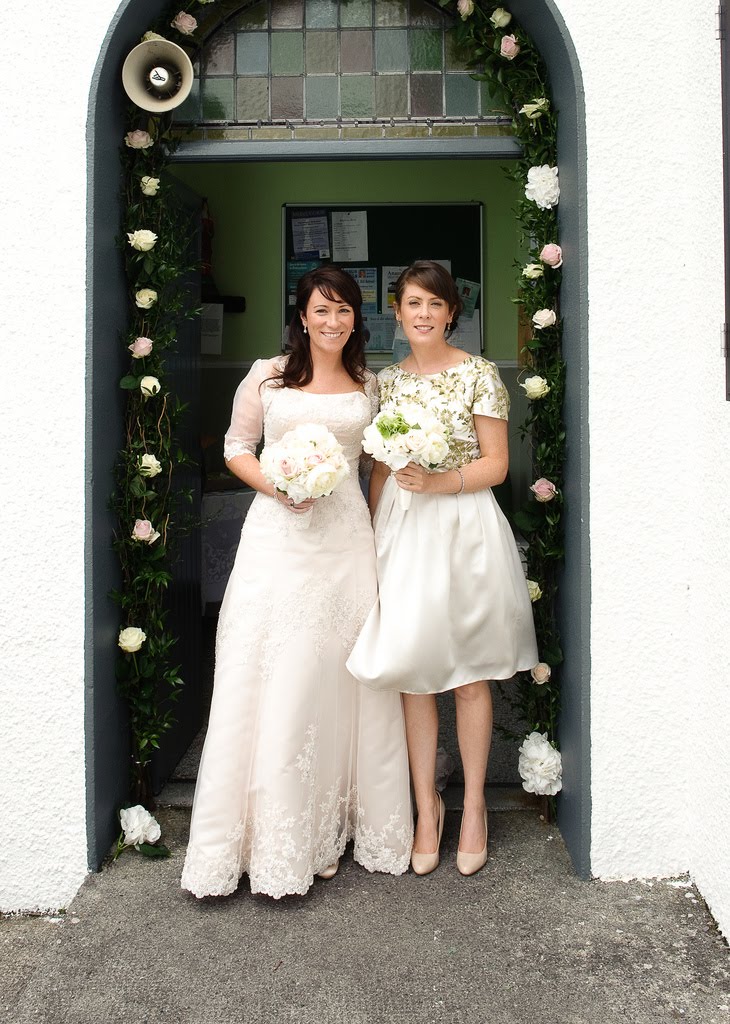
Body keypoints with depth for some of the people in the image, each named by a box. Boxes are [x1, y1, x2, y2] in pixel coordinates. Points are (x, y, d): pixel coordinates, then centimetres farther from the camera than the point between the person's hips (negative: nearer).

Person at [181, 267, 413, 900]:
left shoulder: (368, 386, 12)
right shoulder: (267, 377, 6)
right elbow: (236, 446, 9)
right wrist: (276, 485, -9)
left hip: (346, 534, 2)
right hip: (278, 534, -2)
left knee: (337, 678, 3)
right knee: (272, 682, -3)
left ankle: (324, 834, 18)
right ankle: (272, 838, 9)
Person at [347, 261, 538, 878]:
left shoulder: (479, 374, -1)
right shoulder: (387, 380, 11)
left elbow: (496, 465, -3)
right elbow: (380, 469, 14)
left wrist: (440, 482, -18)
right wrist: (371, 535, 8)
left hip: (465, 527, -3)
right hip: (402, 529, 3)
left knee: (470, 676, 5)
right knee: (413, 672, 3)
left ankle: (474, 805, 20)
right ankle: (427, 805, 18)